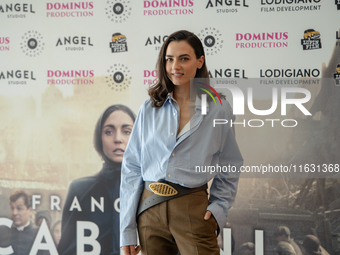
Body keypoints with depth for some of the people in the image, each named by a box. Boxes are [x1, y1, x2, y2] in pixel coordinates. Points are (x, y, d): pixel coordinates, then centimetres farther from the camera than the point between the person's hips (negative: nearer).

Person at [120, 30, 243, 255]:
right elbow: (132, 168, 5)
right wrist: (127, 232, 1)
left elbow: (229, 169, 9)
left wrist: (218, 208, -6)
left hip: (193, 211, -2)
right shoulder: (149, 109, 6)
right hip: (150, 209, 3)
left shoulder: (219, 110, 2)